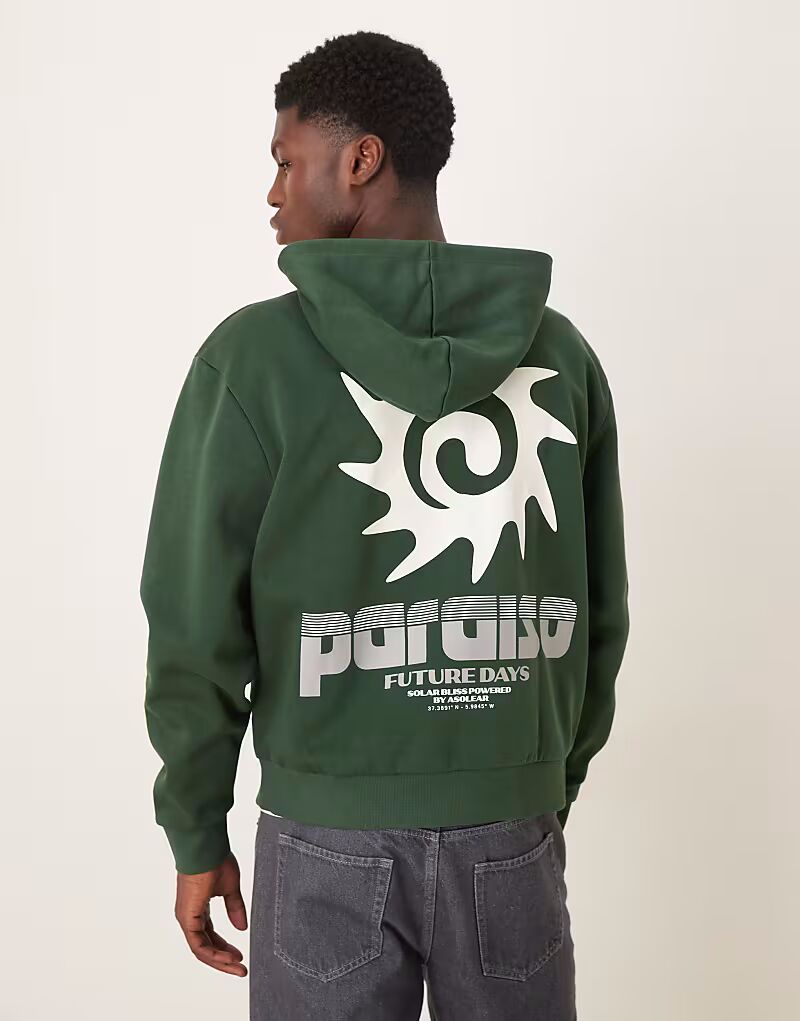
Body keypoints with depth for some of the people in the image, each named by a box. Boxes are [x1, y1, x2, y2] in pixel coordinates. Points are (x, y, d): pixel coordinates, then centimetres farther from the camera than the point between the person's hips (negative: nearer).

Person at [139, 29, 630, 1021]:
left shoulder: (256, 355, -10)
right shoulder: (561, 353, -1)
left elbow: (195, 626, -8)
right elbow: (600, 614, 5)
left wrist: (196, 833, 3)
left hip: (329, 838, -2)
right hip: (513, 831, 3)